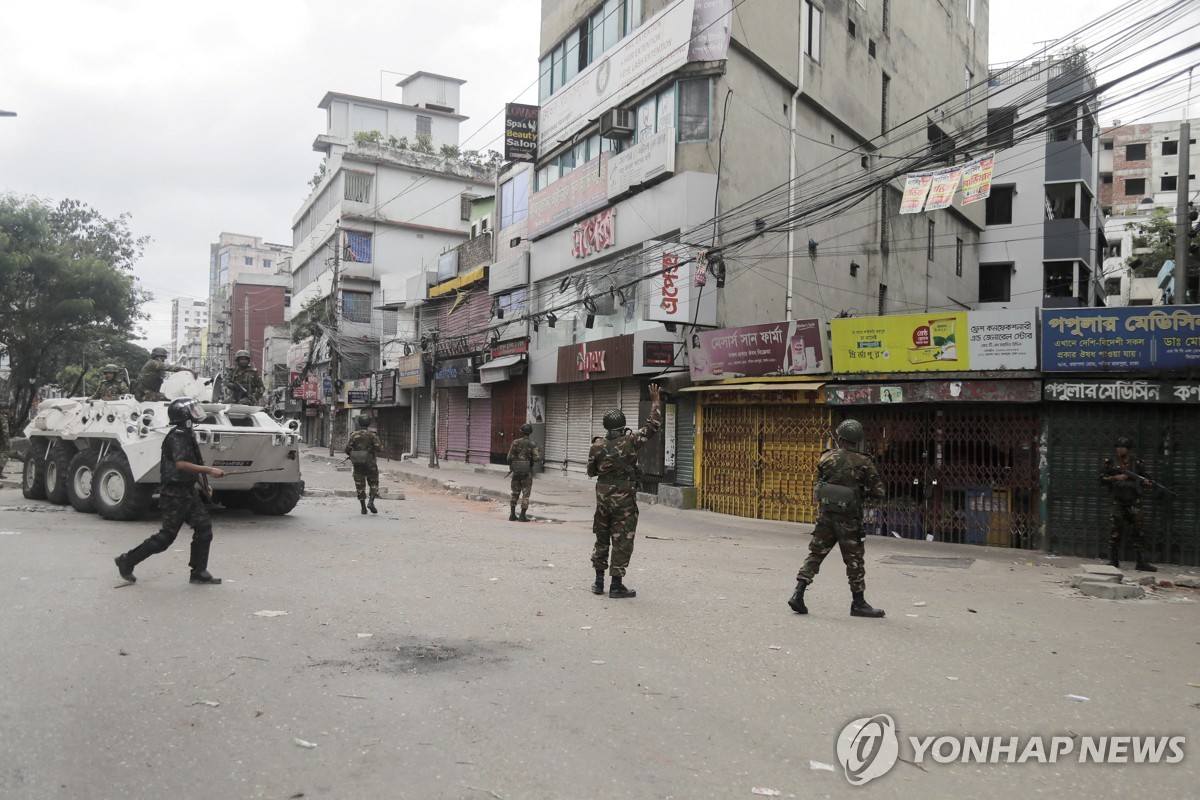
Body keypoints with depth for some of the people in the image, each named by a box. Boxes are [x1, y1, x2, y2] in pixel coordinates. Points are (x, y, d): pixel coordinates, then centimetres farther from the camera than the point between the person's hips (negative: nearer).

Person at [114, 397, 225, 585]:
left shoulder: (187, 435, 13)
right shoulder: (177, 437, -17)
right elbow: (180, 464, -30)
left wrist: (203, 484, 20)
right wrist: (209, 470, -32)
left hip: (188, 492, 9)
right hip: (175, 494, -9)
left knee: (204, 528, 1)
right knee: (166, 536, -2)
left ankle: (199, 572, 5)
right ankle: (127, 561, 13)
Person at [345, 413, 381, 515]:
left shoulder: (353, 435, -2)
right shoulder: (372, 435, -6)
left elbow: (347, 450, -5)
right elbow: (378, 448, -12)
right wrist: (381, 445, 9)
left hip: (357, 464, 2)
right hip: (370, 463, -2)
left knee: (360, 485, 9)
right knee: (374, 483, 11)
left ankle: (363, 507, 8)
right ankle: (371, 502, -9)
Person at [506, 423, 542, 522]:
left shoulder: (515, 443, -2)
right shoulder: (532, 444, -8)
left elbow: (510, 457, -3)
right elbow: (537, 458, -15)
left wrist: (511, 466, 16)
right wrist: (540, 453, 7)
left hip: (516, 471, 2)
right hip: (527, 472, -2)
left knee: (515, 493, 14)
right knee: (525, 494, 4)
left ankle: (512, 514, 14)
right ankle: (522, 515, 0)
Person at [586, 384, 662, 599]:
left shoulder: (597, 447, -3)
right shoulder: (630, 442, -12)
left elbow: (591, 471, 8)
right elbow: (653, 426, -6)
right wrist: (654, 403, 4)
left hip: (603, 498, 4)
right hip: (624, 500, -4)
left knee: (601, 539, 15)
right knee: (622, 541, 2)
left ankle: (599, 581, 20)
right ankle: (617, 585, 3)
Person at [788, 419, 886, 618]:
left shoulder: (826, 458, 0)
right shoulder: (864, 463, -8)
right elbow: (878, 493, -4)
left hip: (825, 514, 3)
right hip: (849, 517, -3)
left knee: (815, 553, 10)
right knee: (854, 560, 7)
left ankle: (798, 593, 3)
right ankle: (858, 603, 15)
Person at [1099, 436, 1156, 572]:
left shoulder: (1137, 463, 4)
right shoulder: (1111, 462, 2)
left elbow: (1145, 478, 9)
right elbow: (1102, 479, 1)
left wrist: (1146, 482, -13)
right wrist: (1116, 477, -13)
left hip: (1133, 503, 1)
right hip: (1116, 503, -1)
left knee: (1138, 531, 2)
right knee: (1115, 532, -2)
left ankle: (1141, 562, 8)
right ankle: (1113, 561, 7)